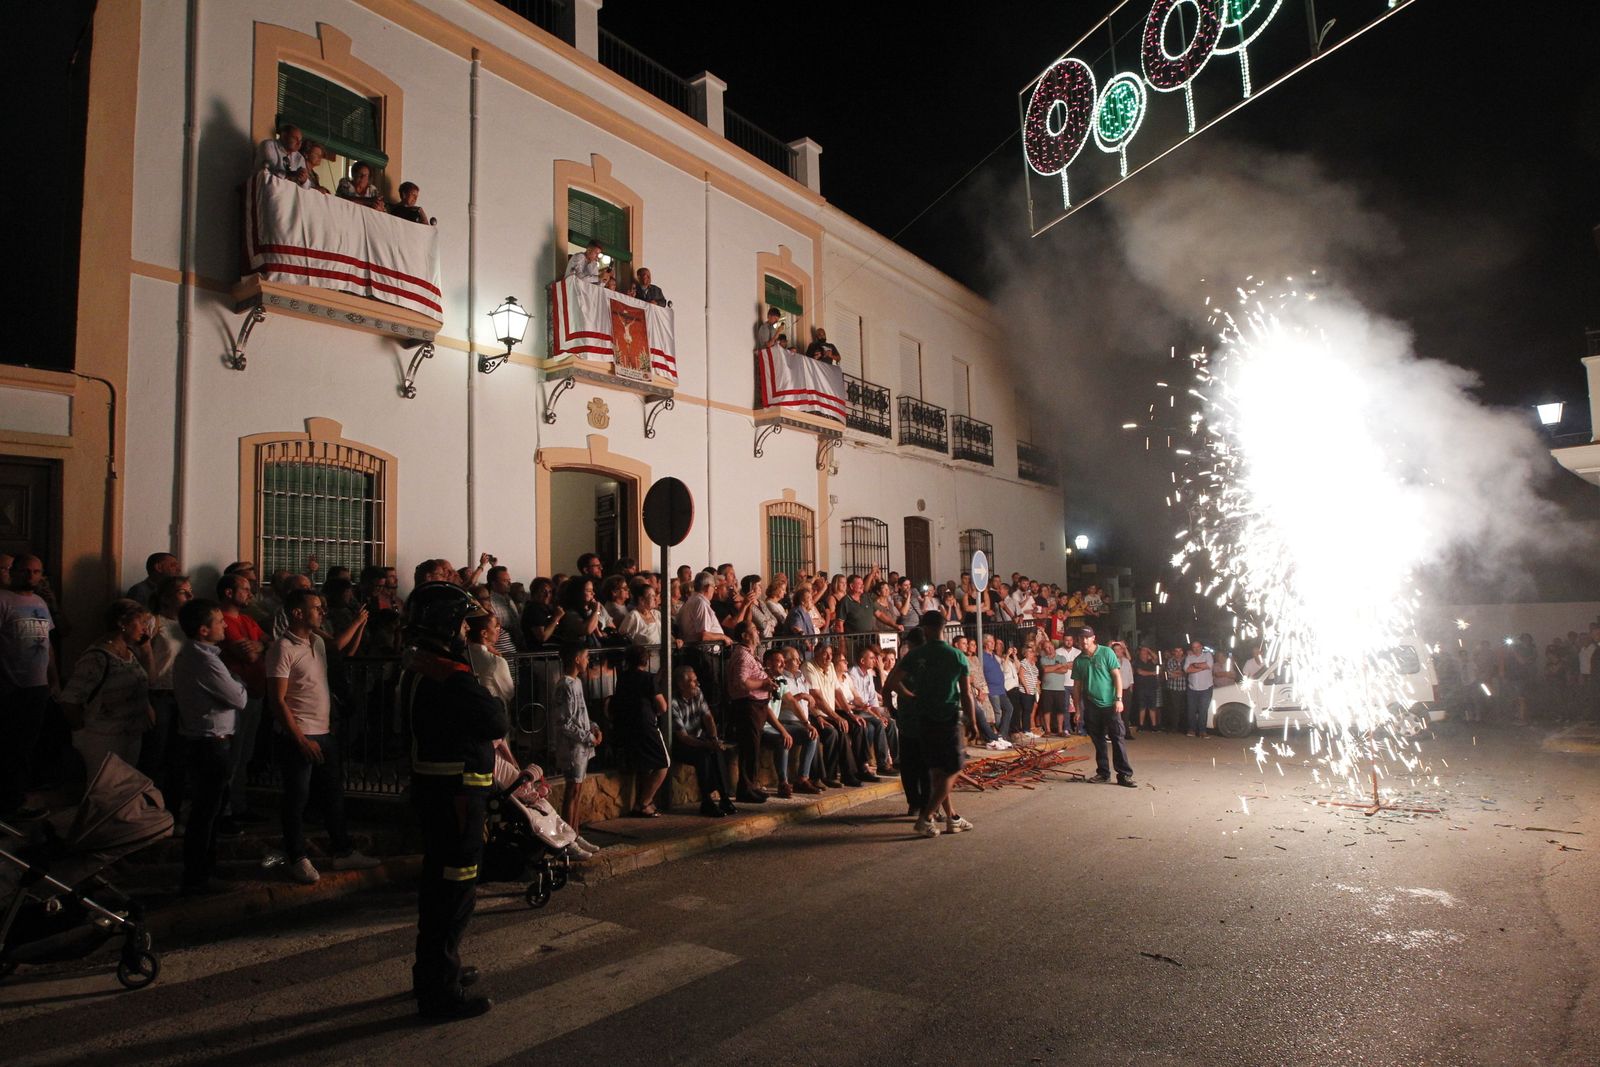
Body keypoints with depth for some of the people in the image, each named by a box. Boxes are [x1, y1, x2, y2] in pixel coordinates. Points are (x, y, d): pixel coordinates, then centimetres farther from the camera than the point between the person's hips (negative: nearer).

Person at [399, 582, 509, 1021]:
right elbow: (498, 724, -24)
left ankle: (437, 969, 37)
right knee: (455, 889, -1)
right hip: (455, 791, -10)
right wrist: (494, 702, -5)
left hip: (430, 784, 10)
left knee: (440, 881, 22)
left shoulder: (415, 669, 9)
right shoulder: (451, 677, -23)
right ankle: (440, 991, 8)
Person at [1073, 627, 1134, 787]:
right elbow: (1077, 686, 10)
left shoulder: (1106, 652, -5)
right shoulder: (1079, 660, 5)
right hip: (1091, 706, 4)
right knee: (1098, 741, 9)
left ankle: (1124, 774, -3)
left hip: (1109, 704, -4)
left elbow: (1117, 675, -6)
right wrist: (1078, 709, 8)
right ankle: (1103, 773, 18)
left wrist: (1119, 699, -13)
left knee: (1117, 739, -6)